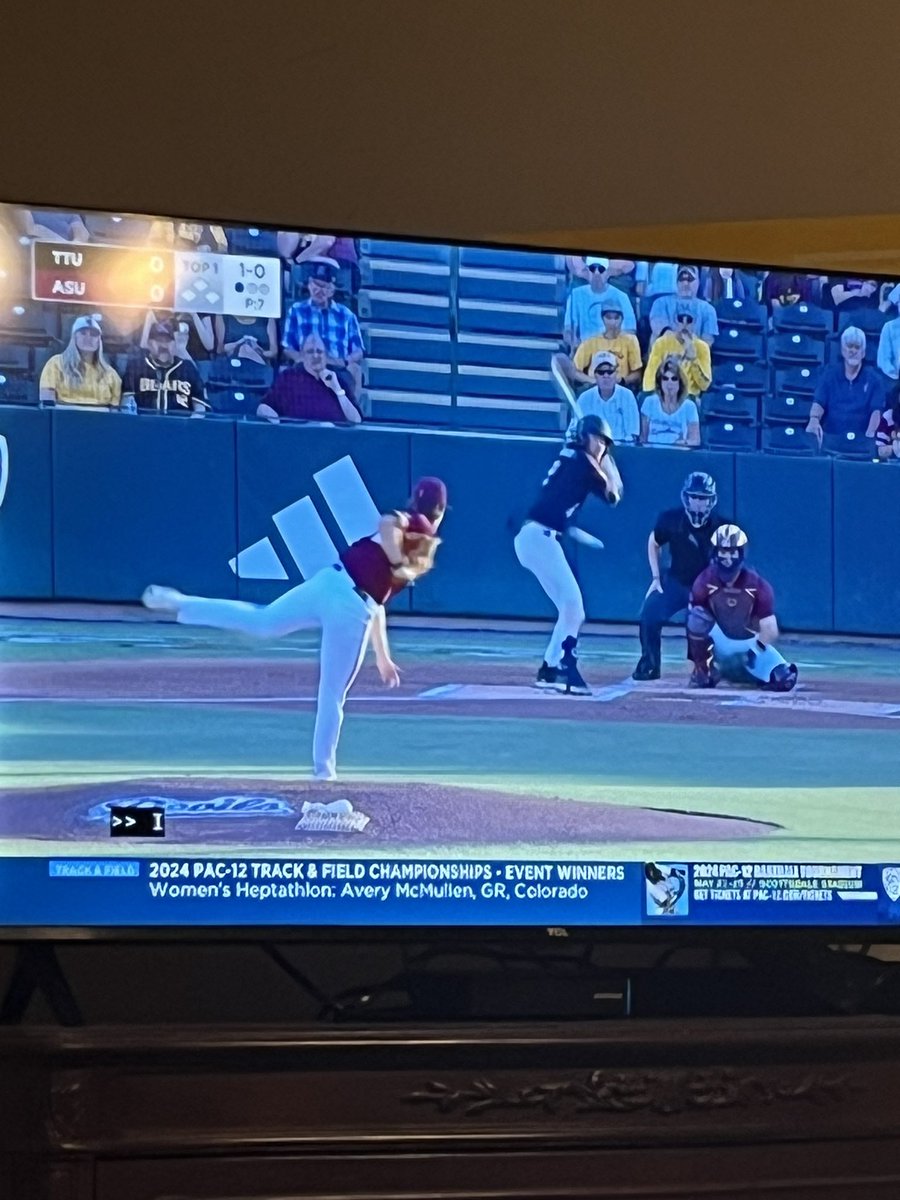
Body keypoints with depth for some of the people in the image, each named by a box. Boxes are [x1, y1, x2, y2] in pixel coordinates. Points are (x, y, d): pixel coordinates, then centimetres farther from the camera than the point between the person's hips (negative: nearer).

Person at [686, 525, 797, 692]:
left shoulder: (758, 586, -14)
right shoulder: (705, 582, -12)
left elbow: (770, 631, -14)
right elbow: (695, 622, -13)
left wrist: (755, 649, -32)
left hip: (751, 643, 1)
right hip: (720, 644, -1)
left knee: (785, 679, -21)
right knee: (697, 615, -31)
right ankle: (703, 669, -14)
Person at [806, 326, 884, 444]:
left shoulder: (873, 378, 8)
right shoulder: (829, 373, 13)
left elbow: (876, 410, -3)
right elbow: (819, 402, 2)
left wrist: (869, 435, -22)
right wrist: (814, 420, -21)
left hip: (859, 439, -1)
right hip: (829, 436, 1)